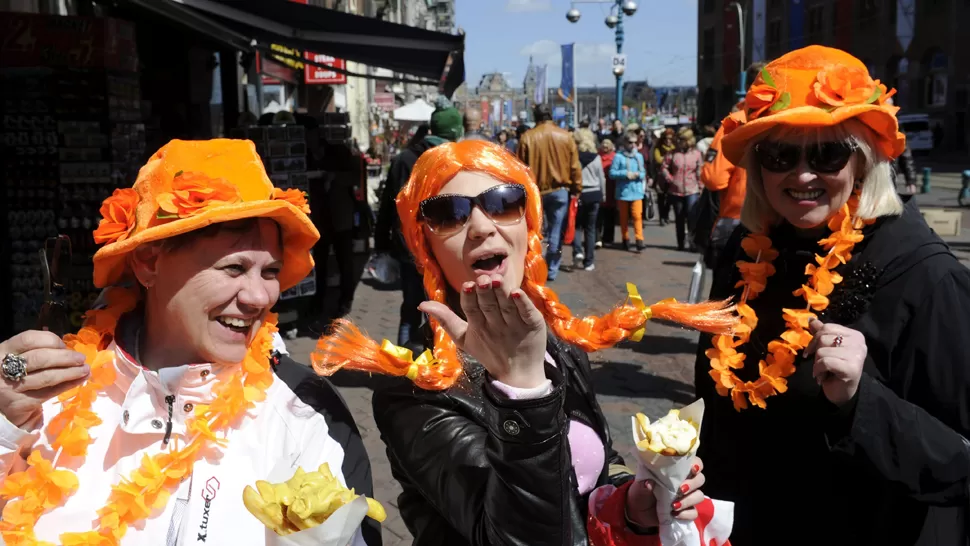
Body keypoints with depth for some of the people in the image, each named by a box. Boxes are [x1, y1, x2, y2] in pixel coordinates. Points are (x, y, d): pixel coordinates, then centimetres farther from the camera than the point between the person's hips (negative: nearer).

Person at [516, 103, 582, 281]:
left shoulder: (527, 137, -5)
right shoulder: (566, 136, -2)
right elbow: (575, 167, 0)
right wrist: (576, 190, 9)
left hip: (534, 191, 0)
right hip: (560, 190, 0)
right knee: (556, 233, 6)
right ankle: (552, 270, 9)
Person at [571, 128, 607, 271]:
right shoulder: (596, 157, 2)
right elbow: (602, 178, 8)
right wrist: (603, 194, 20)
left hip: (578, 194, -2)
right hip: (594, 195, 2)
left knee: (576, 225, 13)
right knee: (590, 228, 8)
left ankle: (578, 251, -11)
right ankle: (589, 261, 8)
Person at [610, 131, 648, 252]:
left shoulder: (639, 156, 8)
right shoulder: (618, 157, -4)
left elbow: (643, 173, 11)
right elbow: (612, 173, -8)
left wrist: (638, 174, -10)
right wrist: (625, 174, -17)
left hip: (636, 191, 1)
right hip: (622, 191, -1)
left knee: (637, 215, -10)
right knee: (624, 217, 9)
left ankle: (639, 241, -11)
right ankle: (625, 239, 22)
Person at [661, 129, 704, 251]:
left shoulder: (696, 154, 0)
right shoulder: (673, 154, 0)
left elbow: (700, 172, 1)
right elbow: (664, 167, 4)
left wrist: (700, 186, -2)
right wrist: (670, 179, -5)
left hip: (692, 191, -2)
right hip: (676, 191, 2)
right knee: (679, 218, 11)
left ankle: (693, 242, -8)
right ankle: (680, 243, 22)